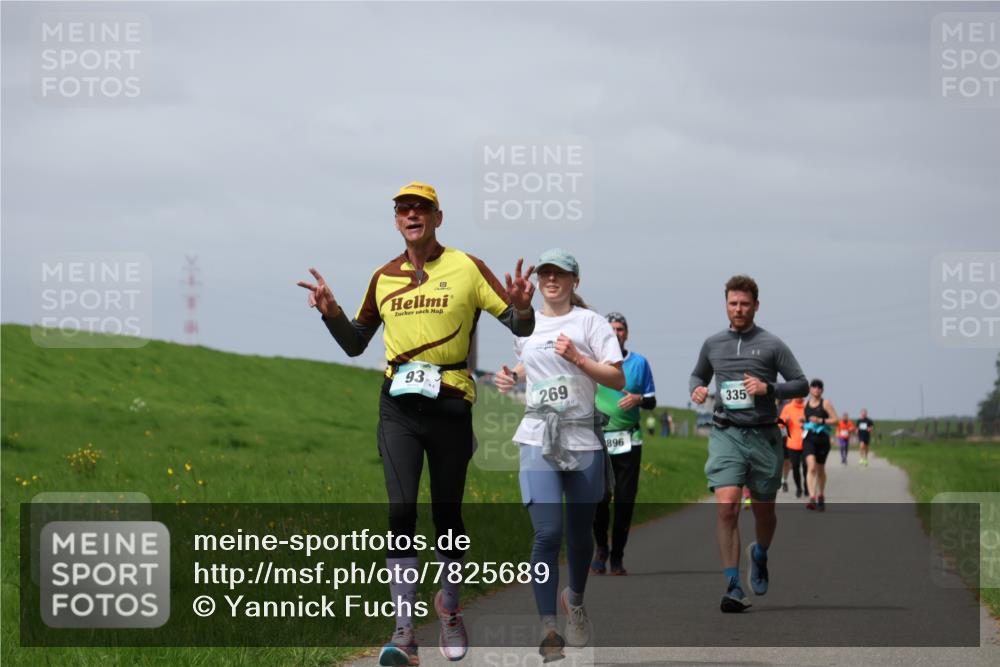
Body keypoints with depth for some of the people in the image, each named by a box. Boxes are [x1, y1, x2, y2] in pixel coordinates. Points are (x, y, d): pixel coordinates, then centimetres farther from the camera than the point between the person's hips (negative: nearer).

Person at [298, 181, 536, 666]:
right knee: (401, 509, -11)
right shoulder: (384, 277, 11)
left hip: (450, 405, -2)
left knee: (447, 512, 8)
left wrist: (521, 307, -24)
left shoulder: (467, 269, 0)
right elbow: (355, 344, 20)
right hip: (398, 406, 2)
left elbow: (521, 328, -1)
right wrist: (330, 313, 1)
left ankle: (449, 608, 29)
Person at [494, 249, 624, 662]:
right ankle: (548, 627, -13)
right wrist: (510, 377, 13)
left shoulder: (590, 322, 1)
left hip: (584, 440, -1)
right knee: (547, 532, -14)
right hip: (538, 439, 1)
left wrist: (576, 358, -16)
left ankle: (575, 598, 39)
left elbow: (617, 380, -4)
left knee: (580, 533, 10)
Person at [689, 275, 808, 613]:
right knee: (727, 506, -17)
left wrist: (768, 388, -13)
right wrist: (696, 389, 5)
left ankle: (760, 555, 45)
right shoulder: (712, 344, 10)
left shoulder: (772, 345, 2)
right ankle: (733, 586, -16)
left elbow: (801, 384, 3)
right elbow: (698, 375, 28)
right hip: (725, 434, 0)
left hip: (763, 435, 0)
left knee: (763, 510, 11)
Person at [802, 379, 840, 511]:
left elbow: (835, 420, -6)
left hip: (822, 439, -1)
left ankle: (820, 497, 35)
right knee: (811, 467, -17)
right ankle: (812, 498, -27)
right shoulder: (806, 404, 9)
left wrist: (821, 421, -18)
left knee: (820, 469, 13)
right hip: (809, 439, 1)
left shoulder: (825, 404, -2)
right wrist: (803, 424, 4)